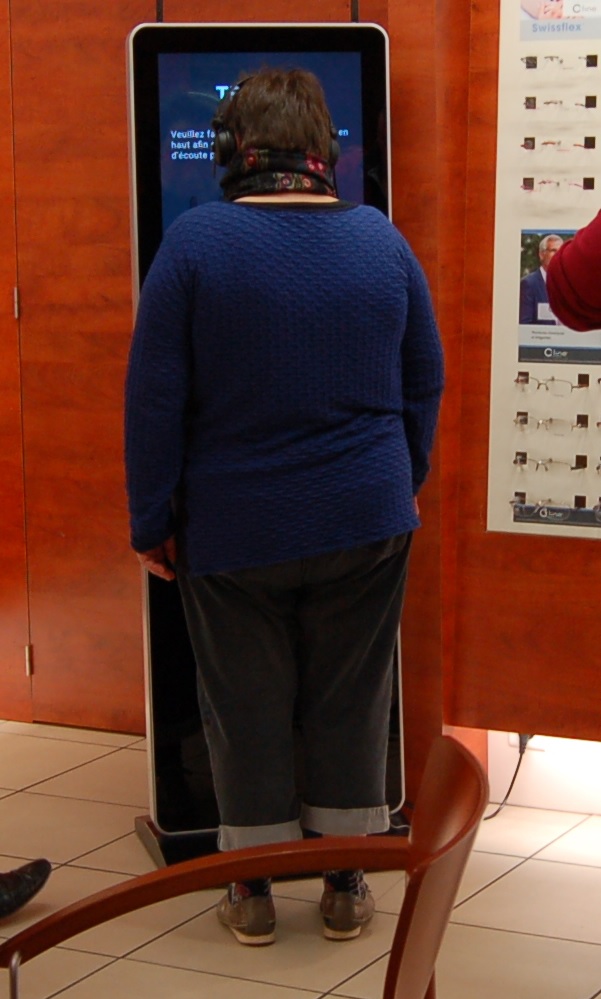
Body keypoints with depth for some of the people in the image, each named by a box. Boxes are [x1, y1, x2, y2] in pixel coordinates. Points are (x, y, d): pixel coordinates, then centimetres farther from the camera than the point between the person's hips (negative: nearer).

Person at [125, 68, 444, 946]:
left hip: (234, 533, -2)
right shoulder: (382, 240, -1)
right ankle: (346, 887, 22)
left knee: (248, 709, 11)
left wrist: (153, 523, -1)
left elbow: (155, 400, -10)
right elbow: (425, 385, 7)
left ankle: (254, 891, 22)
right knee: (351, 705, 13)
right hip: (367, 523, 2)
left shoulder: (195, 242, -11)